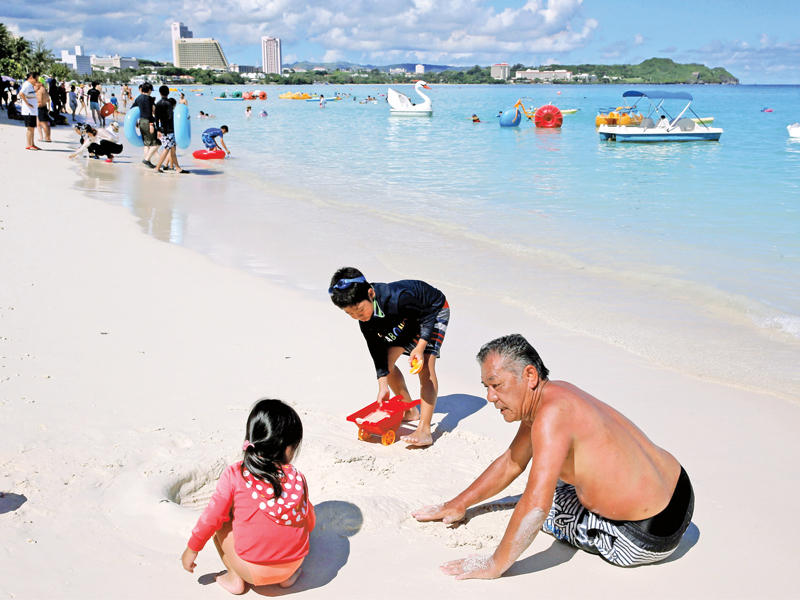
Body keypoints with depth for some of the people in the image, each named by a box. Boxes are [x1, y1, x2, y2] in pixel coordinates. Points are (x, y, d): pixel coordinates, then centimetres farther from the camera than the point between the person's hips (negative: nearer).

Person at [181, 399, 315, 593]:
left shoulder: (234, 475, -10)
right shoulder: (298, 479, -4)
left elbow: (212, 517, -6)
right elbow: (310, 522, 8)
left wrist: (192, 548, 11)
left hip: (251, 569, -2)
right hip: (293, 562, 2)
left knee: (221, 522, 19)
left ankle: (235, 578, 15)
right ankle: (287, 576, 18)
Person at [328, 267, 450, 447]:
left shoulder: (396, 298, -42)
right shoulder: (365, 319, -20)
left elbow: (428, 313, -27)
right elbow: (378, 351, -11)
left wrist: (420, 346, -34)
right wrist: (383, 386, -13)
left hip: (433, 309, -7)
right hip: (407, 319, 7)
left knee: (425, 365, -21)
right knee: (388, 361, 4)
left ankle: (424, 430, -27)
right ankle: (409, 411, 24)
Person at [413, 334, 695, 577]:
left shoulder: (551, 414, -26)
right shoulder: (544, 397, 3)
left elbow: (536, 506, -32)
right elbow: (511, 462, 17)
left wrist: (494, 565, -22)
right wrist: (458, 504, 18)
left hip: (648, 538, -9)